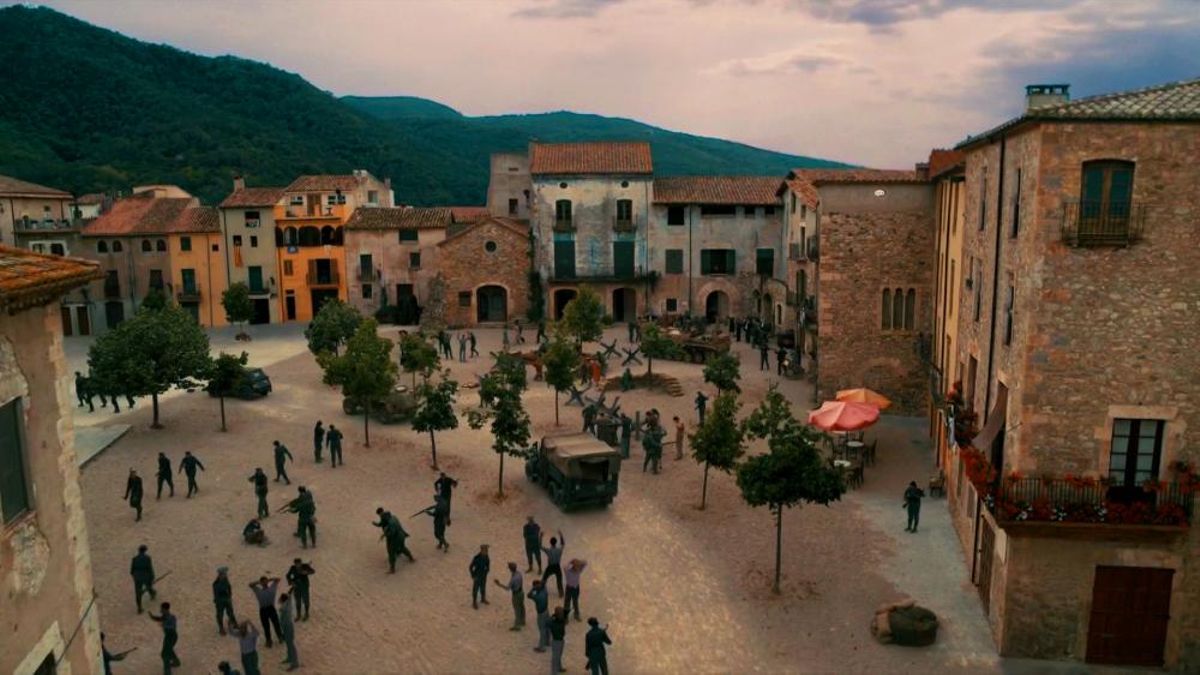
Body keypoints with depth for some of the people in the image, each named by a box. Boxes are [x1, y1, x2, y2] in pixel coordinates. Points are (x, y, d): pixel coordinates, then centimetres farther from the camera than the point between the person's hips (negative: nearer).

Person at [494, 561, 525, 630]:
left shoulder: (513, 578, -31)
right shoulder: (519, 573, -7)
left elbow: (507, 588, -25)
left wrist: (499, 584, -22)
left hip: (516, 595, -8)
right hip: (521, 592, 8)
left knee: (517, 610, 6)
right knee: (521, 607, 23)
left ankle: (517, 626, 19)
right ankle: (522, 621, 41)